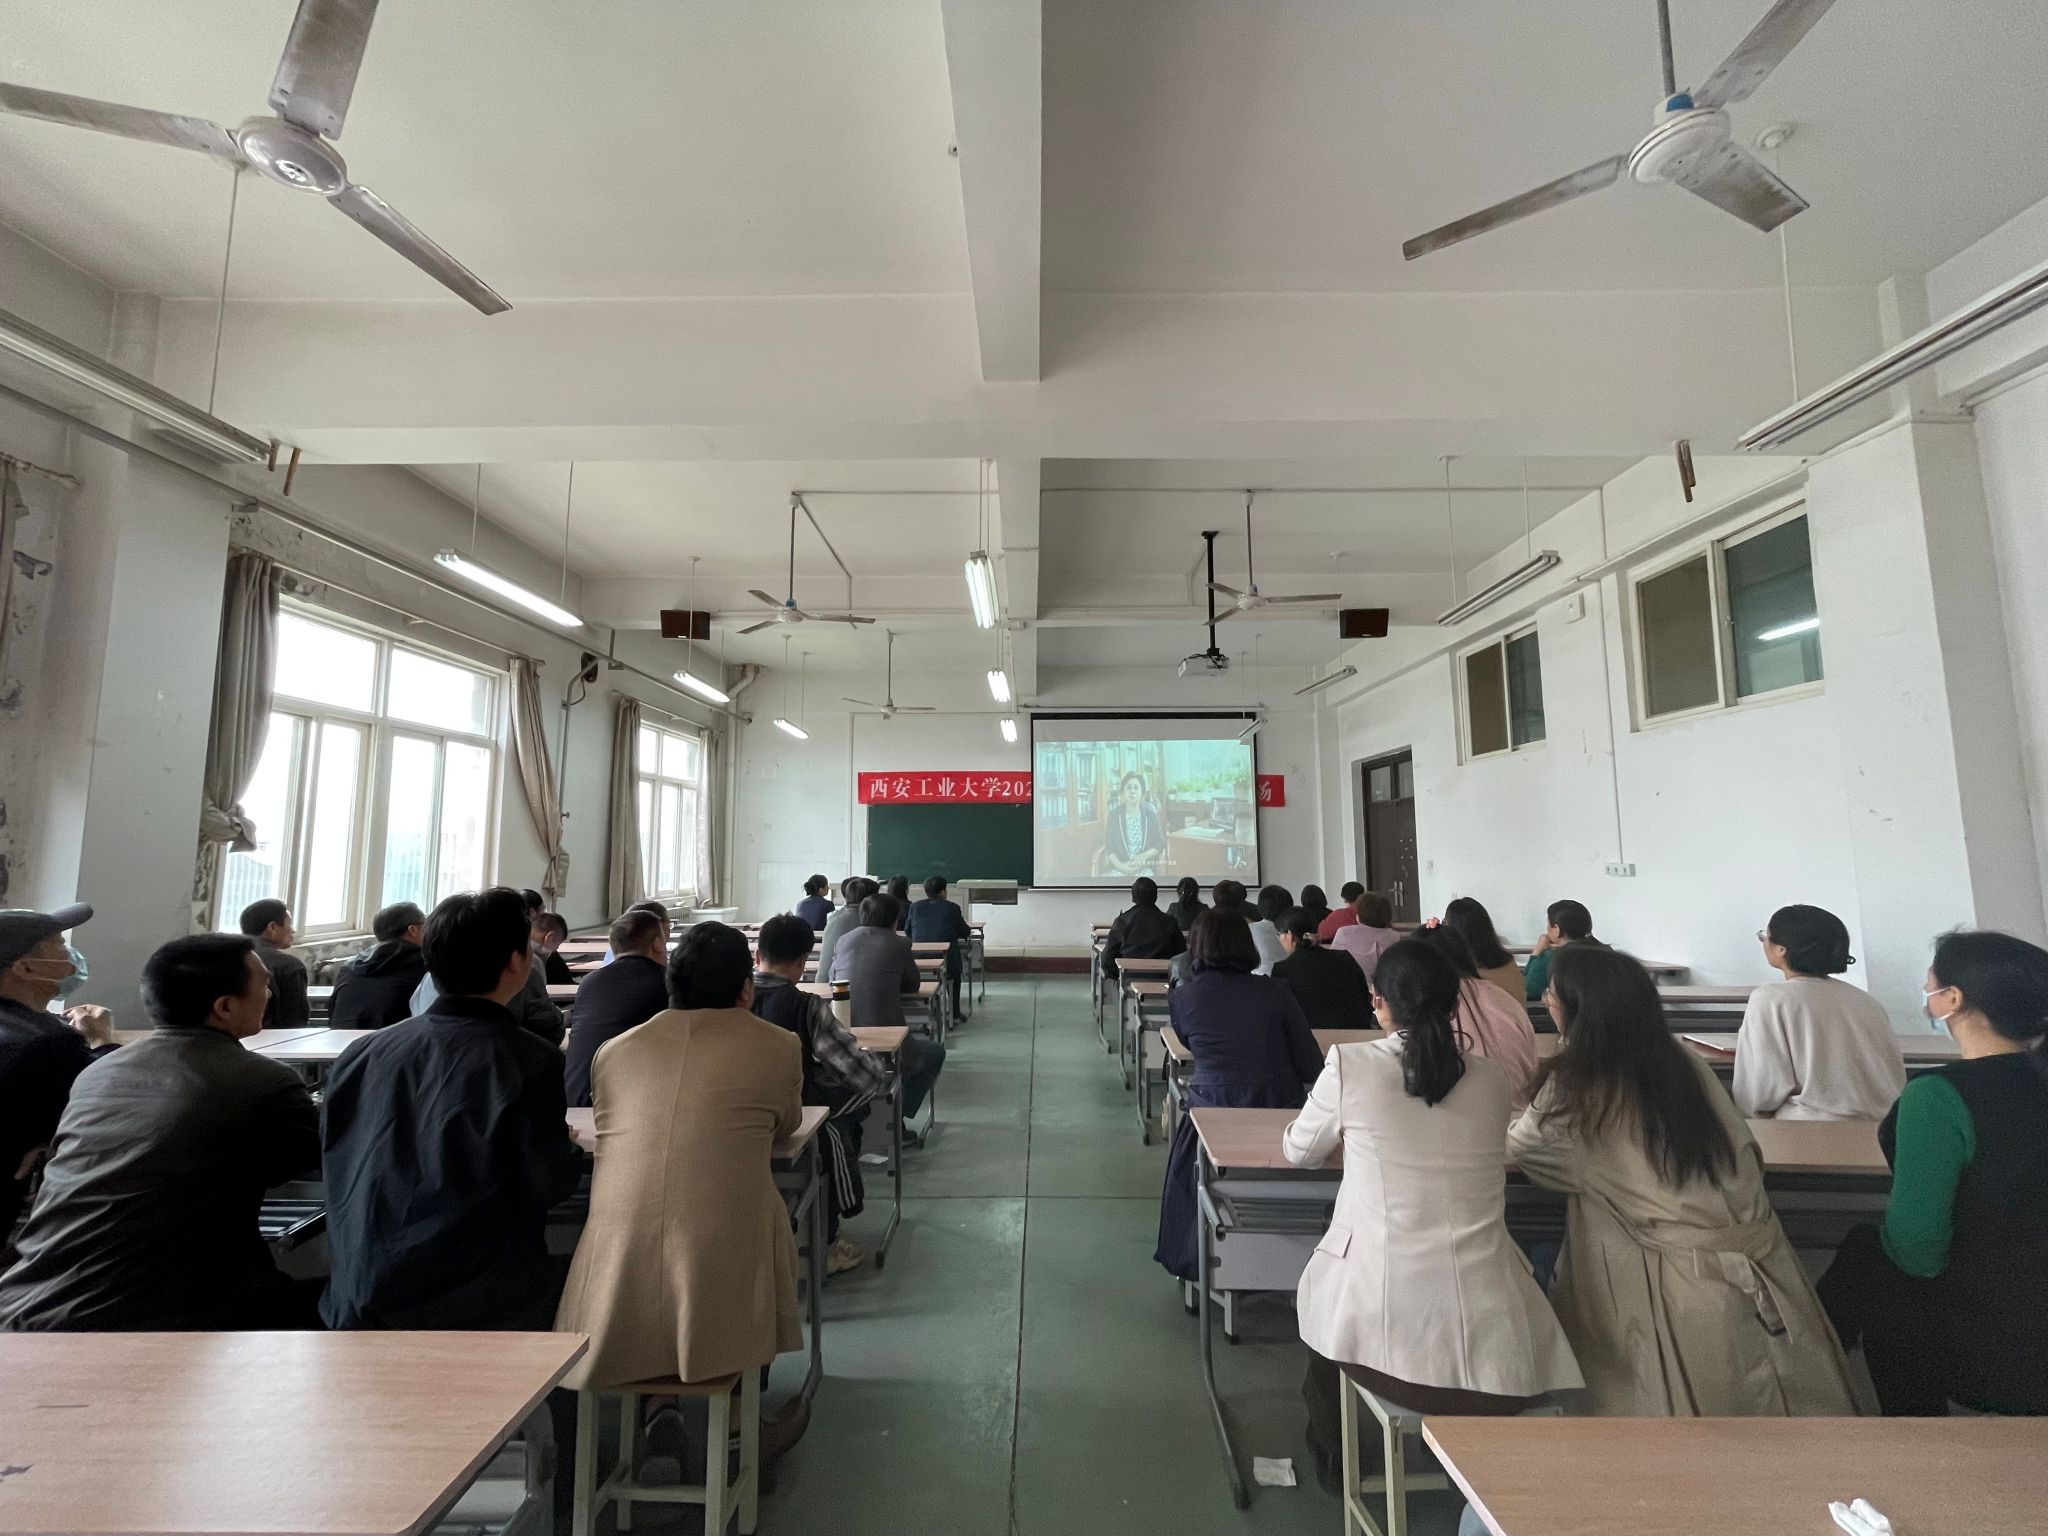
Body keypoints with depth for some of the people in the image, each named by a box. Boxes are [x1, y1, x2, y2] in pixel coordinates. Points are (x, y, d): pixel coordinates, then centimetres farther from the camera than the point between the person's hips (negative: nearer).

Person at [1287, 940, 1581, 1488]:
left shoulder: (1350, 1065, -10)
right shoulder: (1492, 1079, 0)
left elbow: (1299, 1153, 7)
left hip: (1380, 1327, -2)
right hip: (1488, 1345, 3)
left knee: (1319, 1281, 30)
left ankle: (1329, 1453, 46)